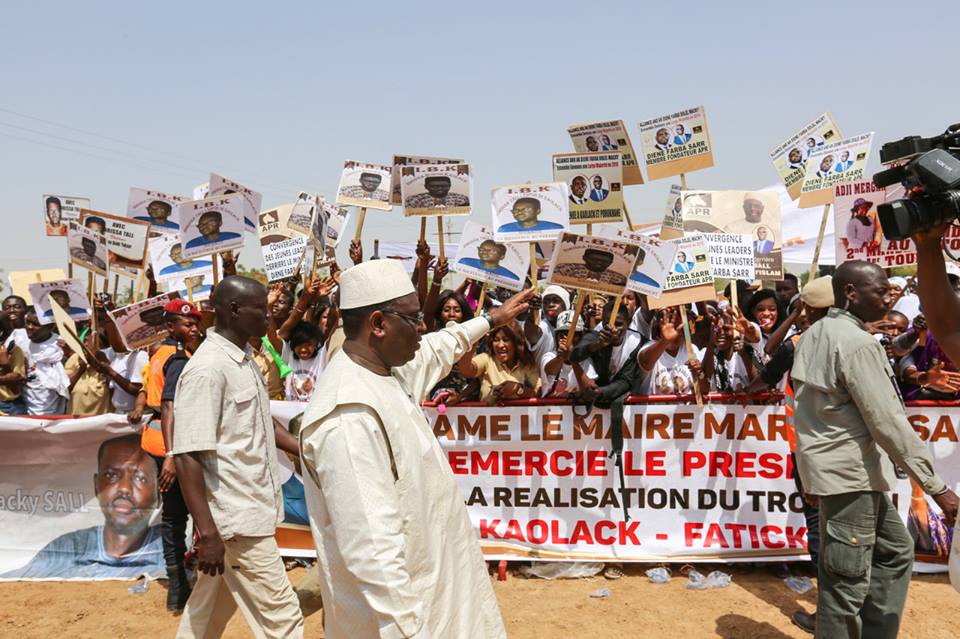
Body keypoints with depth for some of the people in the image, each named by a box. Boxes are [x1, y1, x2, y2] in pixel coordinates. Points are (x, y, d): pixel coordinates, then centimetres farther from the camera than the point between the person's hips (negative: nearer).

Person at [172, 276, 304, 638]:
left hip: (250, 507, 9)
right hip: (237, 519, -9)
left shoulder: (244, 358, 9)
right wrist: (207, 533, -24)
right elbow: (188, 456, -22)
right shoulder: (207, 368, -20)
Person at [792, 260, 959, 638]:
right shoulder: (858, 343, -18)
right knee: (847, 583, -1)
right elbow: (888, 422, -21)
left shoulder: (814, 334, 10)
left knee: (895, 549, 21)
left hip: (842, 466, 10)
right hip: (849, 471, -10)